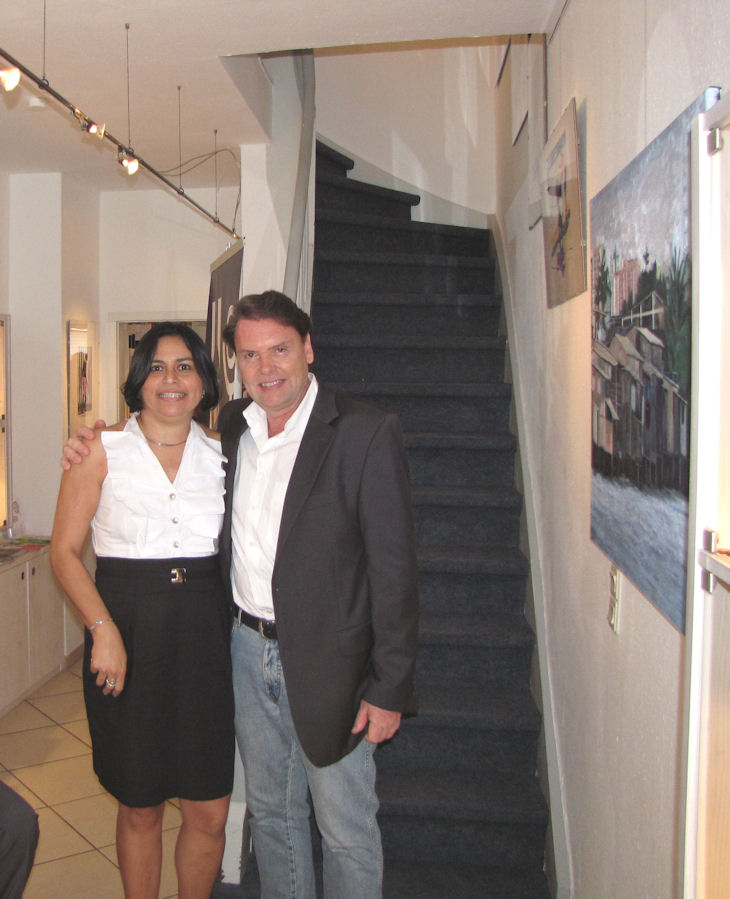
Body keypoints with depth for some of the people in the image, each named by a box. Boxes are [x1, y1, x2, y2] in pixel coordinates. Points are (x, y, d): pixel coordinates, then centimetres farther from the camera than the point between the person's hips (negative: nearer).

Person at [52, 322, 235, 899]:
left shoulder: (220, 452, 6)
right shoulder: (104, 448, -2)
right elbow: (65, 551, -3)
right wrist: (104, 629, -13)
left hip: (204, 636, 3)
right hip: (127, 638, -2)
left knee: (210, 811, 7)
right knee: (141, 808, 11)